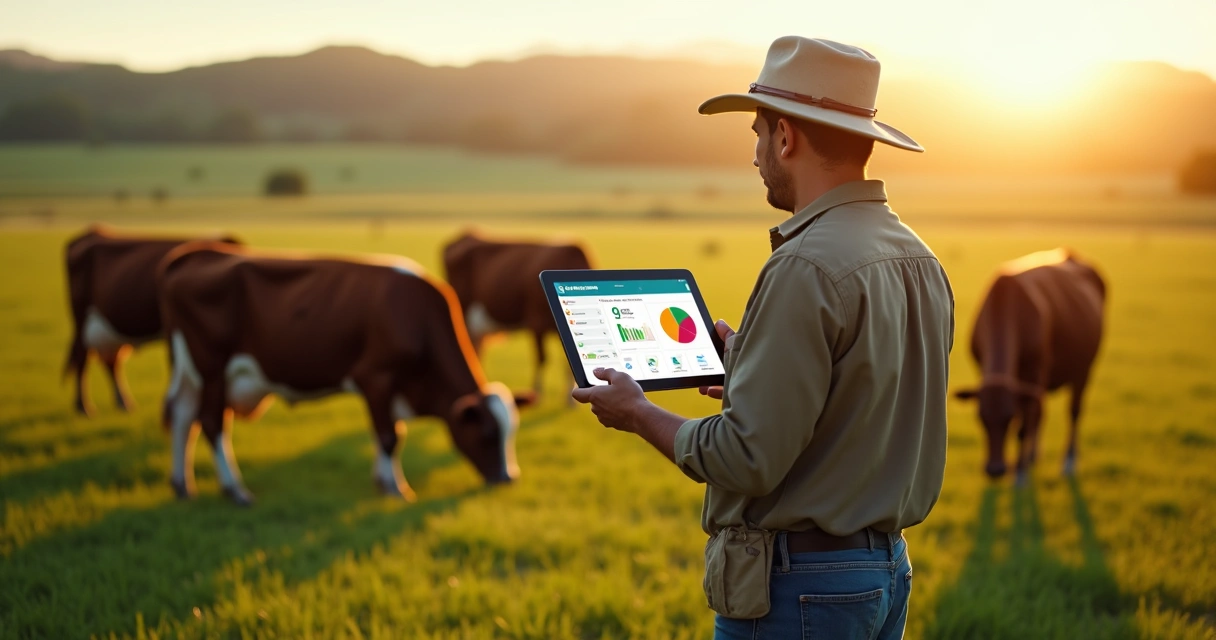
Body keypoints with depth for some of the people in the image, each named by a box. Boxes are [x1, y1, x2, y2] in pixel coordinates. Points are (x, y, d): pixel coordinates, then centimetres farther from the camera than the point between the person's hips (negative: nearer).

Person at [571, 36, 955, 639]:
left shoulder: (807, 268, -22)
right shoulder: (921, 261, 7)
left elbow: (746, 460, -23)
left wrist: (637, 413, -6)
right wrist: (750, 361, 24)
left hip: (797, 588, -9)